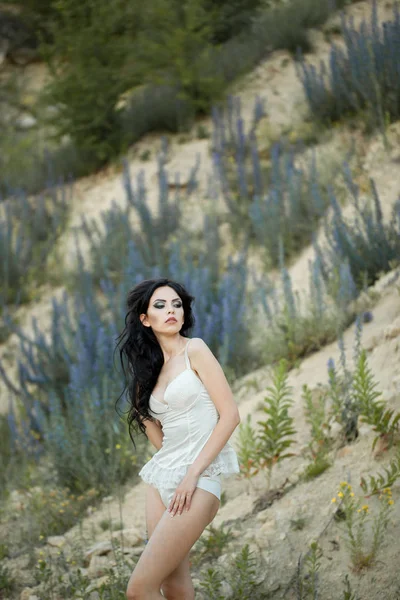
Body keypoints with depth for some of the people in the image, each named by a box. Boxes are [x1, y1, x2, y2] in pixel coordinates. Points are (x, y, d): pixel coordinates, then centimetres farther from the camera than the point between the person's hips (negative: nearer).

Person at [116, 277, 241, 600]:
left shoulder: (195, 350, -4)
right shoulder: (150, 367, 15)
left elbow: (230, 415, -11)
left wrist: (193, 474, -13)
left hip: (198, 476, -7)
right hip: (162, 475, 7)